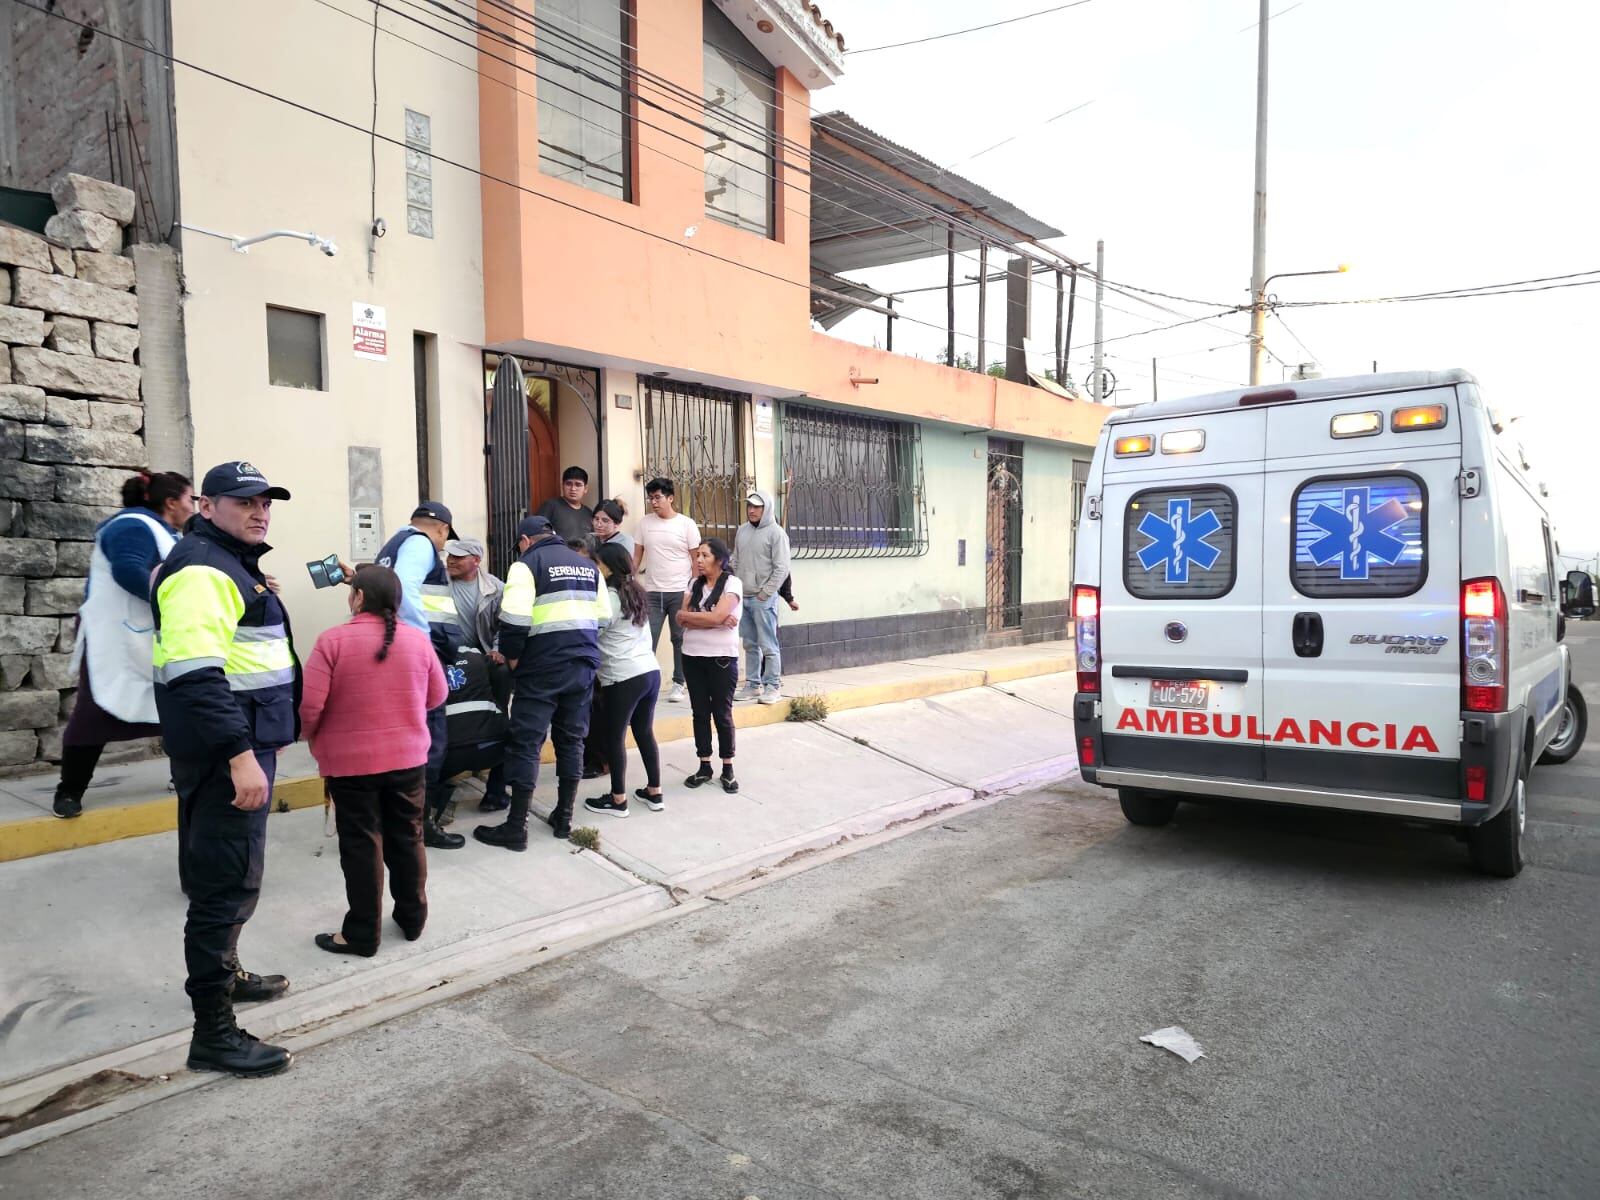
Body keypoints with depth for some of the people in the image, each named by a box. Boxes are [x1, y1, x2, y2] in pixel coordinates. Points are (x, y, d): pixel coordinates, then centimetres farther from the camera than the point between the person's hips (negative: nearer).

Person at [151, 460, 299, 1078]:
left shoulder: (231, 564, 18)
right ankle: (213, 1035, 0)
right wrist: (240, 755, -31)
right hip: (226, 750, -11)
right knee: (229, 882, -7)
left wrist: (260, 742, 28)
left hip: (242, 744, 11)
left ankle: (224, 972, 40)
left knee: (224, 877, 23)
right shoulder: (201, 568, -16)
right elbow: (195, 674, -27)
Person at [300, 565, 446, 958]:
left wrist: (310, 736, 6)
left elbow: (311, 704, -14)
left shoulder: (333, 640, -12)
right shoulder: (418, 639, -1)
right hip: (408, 757, 3)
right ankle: (412, 918, 27)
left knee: (361, 845, 6)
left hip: (350, 760, -3)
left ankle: (363, 933, 14)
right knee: (407, 838, 15)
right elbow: (437, 695, 9)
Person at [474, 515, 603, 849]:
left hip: (542, 668, -6)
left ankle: (516, 828, 3)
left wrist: (512, 657, -1)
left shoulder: (527, 564, -4)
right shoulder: (589, 566, 15)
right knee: (572, 741, 14)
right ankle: (563, 818, 21)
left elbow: (515, 619, -15)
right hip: (584, 665, 6)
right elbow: (601, 617, 15)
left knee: (526, 745, 0)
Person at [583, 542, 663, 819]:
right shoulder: (635, 593, 15)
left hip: (624, 678, -8)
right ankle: (654, 792, 23)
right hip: (651, 671, 8)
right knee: (645, 733, 16)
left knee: (614, 737, 4)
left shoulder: (608, 597, -9)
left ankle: (618, 800, 11)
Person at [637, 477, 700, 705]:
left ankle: (679, 684, 17)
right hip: (651, 592, 2)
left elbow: (696, 559, 0)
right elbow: (637, 554, 11)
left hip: (680, 591, -2)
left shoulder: (686, 524, -1)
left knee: (680, 639, 7)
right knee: (647, 639, -2)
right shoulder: (645, 522, 7)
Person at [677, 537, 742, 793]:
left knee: (722, 714, 3)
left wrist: (688, 615, -7)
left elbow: (716, 616, -20)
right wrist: (715, 622, -14)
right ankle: (704, 767, 19)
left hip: (722, 658, -5)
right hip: (692, 656, 5)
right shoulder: (695, 584, 8)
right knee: (700, 712, 10)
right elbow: (682, 620, -2)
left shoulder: (732, 583, -7)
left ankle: (728, 769, 13)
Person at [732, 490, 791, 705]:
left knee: (768, 645, -4)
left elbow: (781, 569, -11)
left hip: (764, 599, -6)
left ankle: (773, 687, 4)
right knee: (750, 645, 12)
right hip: (743, 597, 6)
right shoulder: (742, 531, 12)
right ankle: (753, 685, 20)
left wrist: (765, 593, -12)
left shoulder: (775, 533, -7)